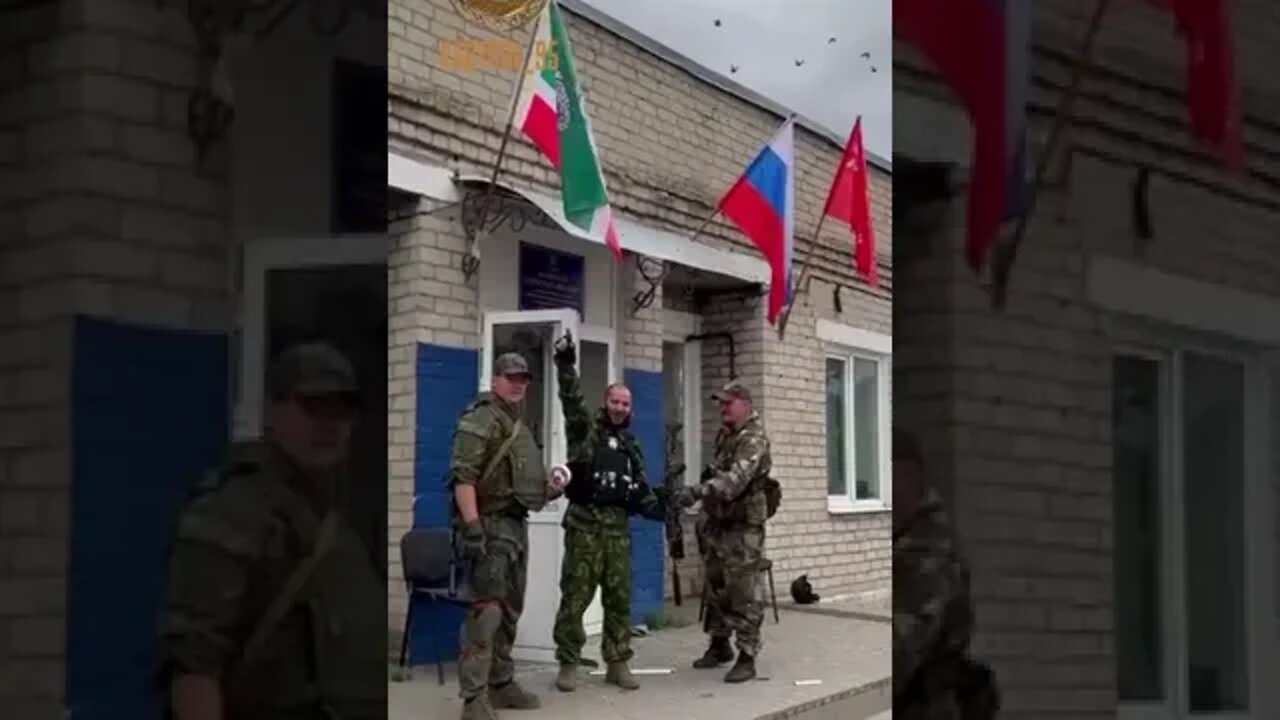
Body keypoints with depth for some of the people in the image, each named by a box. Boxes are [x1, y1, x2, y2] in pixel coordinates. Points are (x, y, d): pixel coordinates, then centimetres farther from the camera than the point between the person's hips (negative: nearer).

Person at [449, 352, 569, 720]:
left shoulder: (520, 427, 21)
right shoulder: (480, 419, -9)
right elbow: (463, 477, -19)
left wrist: (549, 487, 9)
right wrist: (472, 526, -28)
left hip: (517, 525, 10)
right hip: (490, 525, -10)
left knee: (510, 610, 15)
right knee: (486, 610, -16)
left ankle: (501, 683, 25)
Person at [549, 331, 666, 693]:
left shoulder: (631, 445, 19)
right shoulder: (585, 430, 4)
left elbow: (639, 489, 19)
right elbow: (572, 400, -14)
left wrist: (658, 505, 1)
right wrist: (566, 367, -27)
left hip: (618, 527, 5)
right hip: (585, 522, -5)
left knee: (619, 598, 6)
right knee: (575, 596, -3)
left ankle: (617, 664, 13)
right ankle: (568, 664, 3)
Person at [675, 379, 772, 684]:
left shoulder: (754, 439, -16)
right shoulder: (724, 434, 12)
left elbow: (736, 478, -32)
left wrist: (699, 491, -44)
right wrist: (706, 513, 20)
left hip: (743, 527, -8)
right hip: (717, 522, 9)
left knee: (743, 594, -7)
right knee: (716, 589, 16)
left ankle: (747, 657, -3)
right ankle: (719, 644, 29)